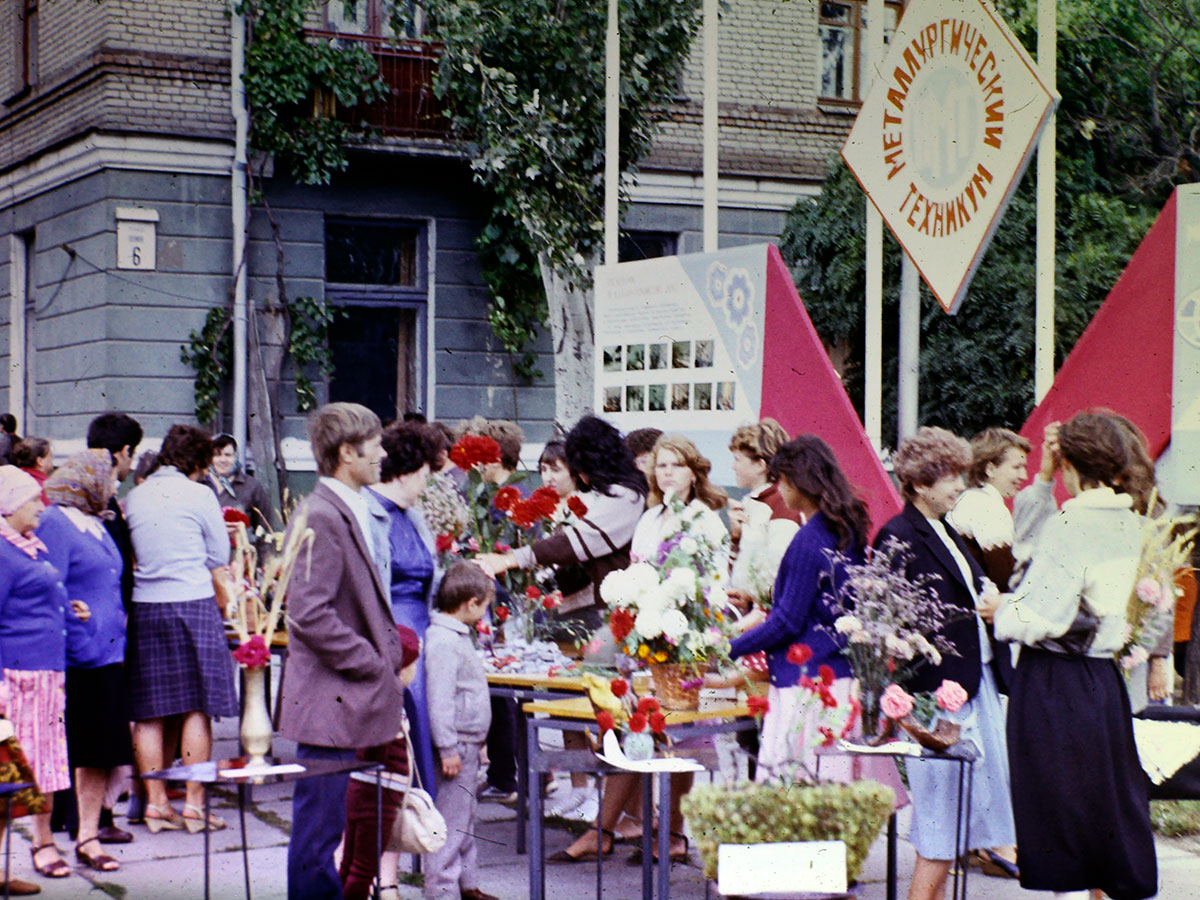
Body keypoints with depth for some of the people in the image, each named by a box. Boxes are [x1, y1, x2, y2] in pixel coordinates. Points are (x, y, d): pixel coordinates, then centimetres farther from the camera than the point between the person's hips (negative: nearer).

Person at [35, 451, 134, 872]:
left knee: (101, 753, 11)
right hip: (73, 659, -8)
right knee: (55, 756, 0)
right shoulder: (55, 524, -11)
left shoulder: (96, 524, 16)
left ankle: (88, 836, 19)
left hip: (108, 655, 9)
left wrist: (118, 624, 16)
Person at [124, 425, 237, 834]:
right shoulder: (198, 495, -4)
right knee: (197, 708, 1)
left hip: (144, 608, 5)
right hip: (192, 602, -4)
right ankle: (194, 805, 2)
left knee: (151, 713, 8)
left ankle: (156, 803, 12)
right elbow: (220, 557, 3)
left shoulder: (135, 497, 9)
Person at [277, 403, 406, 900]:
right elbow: (310, 615, -24)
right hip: (331, 701, -10)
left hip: (354, 699, 10)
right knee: (318, 829, -2)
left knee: (324, 827, 16)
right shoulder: (320, 517, -17)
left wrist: (389, 657, 13)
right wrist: (376, 667, -16)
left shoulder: (358, 512, 15)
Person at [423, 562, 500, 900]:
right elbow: (439, 698, -23)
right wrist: (448, 748, -23)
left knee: (465, 818, 17)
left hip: (467, 744, 11)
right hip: (455, 745, -11)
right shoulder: (442, 641, -19)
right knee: (449, 820, -7)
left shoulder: (460, 635, 15)